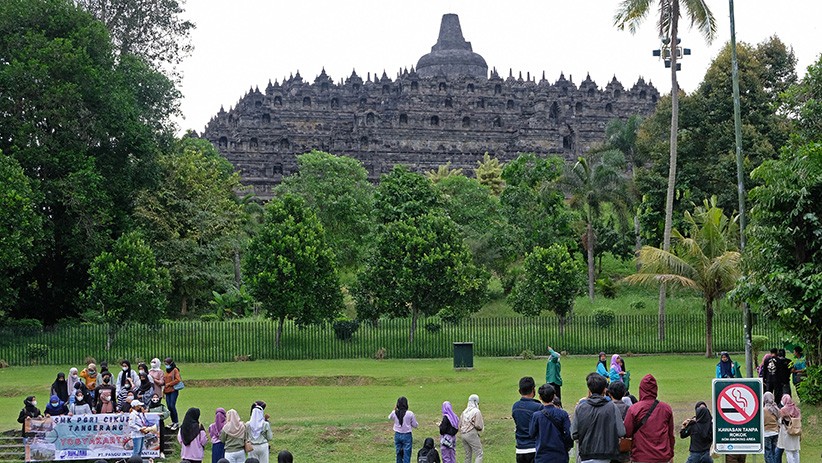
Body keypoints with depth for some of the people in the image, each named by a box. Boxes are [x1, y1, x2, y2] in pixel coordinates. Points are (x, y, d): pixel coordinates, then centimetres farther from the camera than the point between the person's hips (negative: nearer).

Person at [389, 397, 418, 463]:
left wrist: (394, 409, 19)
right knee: (406, 454, 2)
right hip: (407, 435, -3)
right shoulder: (410, 414, -15)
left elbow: (389, 417, 17)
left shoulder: (394, 413, -8)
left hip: (397, 435, 3)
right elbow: (415, 425, -5)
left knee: (398, 453, 15)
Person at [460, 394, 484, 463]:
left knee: (468, 455, 14)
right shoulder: (476, 411, -10)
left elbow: (460, 425, 13)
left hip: (463, 434, 7)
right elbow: (479, 426, -16)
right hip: (472, 434, -7)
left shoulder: (464, 412, 11)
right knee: (479, 454, -4)